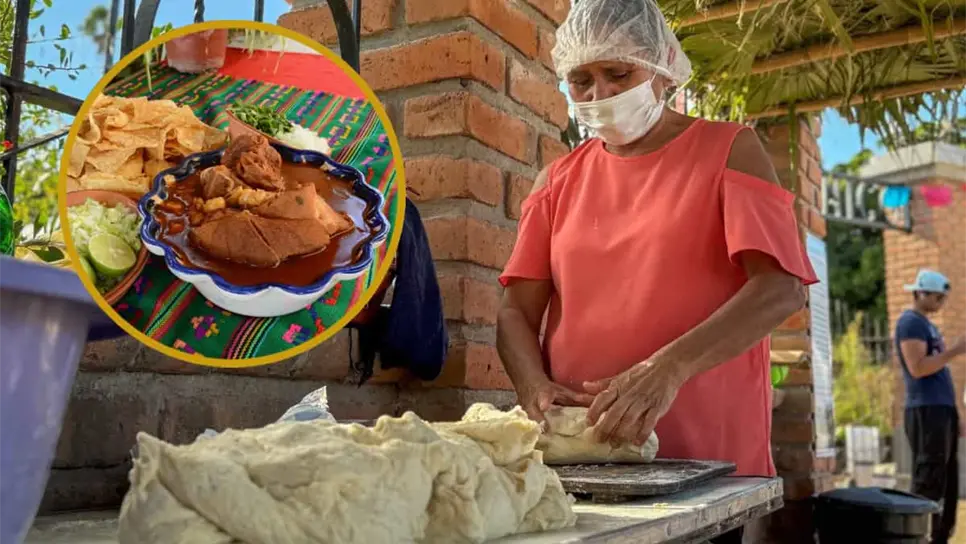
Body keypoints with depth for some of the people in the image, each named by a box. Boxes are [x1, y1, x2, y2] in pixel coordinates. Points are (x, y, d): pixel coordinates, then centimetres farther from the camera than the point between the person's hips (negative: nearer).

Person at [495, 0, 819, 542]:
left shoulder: (729, 150, 1)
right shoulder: (559, 179, 10)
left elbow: (782, 288, -12)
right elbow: (517, 311, 5)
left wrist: (669, 367, -26)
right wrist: (535, 386, -16)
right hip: (578, 460, 3)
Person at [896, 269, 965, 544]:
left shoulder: (927, 324, 21)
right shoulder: (911, 322, -8)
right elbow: (918, 368, -19)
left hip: (941, 409, 10)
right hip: (926, 411, -10)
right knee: (929, 484, -10)